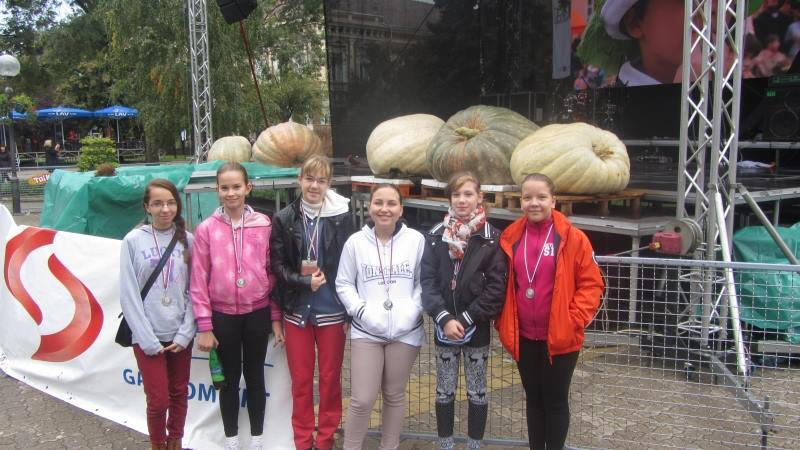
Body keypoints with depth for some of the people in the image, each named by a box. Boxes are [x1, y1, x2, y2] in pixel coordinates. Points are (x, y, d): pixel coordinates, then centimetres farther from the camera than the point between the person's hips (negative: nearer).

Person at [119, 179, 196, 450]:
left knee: (179, 394, 13)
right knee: (158, 400, -1)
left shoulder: (187, 240, 1)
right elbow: (129, 295, -6)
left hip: (180, 335, 2)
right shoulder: (133, 241, -5)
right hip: (148, 337, -2)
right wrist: (147, 339, -10)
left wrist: (185, 333, -5)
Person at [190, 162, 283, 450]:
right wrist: (204, 326, -5)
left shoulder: (264, 224, -3)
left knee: (255, 375, 13)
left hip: (258, 313, 1)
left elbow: (272, 273, 1)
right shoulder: (206, 229, -6)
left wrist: (276, 318, 2)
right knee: (230, 377, 13)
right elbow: (199, 280, -4)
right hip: (223, 316, 0)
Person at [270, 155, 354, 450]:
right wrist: (304, 281, -16)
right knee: (301, 380, 10)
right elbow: (277, 265, 1)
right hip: (297, 310, 1)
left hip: (332, 310, -1)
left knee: (330, 378, 9)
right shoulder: (284, 219, 0)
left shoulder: (342, 216, -4)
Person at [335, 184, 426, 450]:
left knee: (394, 395, 15)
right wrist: (360, 310, -9)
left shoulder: (416, 240, -2)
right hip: (366, 331, -1)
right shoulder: (355, 242, -2)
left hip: (405, 331, 1)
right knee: (362, 400, -3)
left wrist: (414, 310, -10)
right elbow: (343, 283, 4)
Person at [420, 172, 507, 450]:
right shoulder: (436, 236, 1)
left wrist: (466, 320, -14)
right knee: (444, 391, 11)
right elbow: (428, 281, -3)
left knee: (476, 391, 10)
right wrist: (444, 318, -15)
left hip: (477, 328, -2)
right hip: (444, 326, 2)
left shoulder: (490, 238, -5)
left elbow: (496, 286, -9)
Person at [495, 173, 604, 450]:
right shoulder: (510, 238, 2)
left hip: (560, 338, -4)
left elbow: (592, 283, -6)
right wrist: (503, 322, 2)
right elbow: (502, 284, 10)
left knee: (556, 400, 8)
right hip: (524, 337, 4)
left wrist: (574, 320, -13)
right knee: (533, 398, 16)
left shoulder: (572, 238, -9)